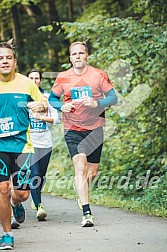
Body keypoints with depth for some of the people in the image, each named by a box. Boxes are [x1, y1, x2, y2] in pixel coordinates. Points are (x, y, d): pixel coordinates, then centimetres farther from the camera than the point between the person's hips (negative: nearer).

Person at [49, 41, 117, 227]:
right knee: (80, 167, -17)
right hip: (72, 129, -1)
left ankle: (81, 194, 42)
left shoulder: (99, 75, -2)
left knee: (92, 172, 8)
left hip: (95, 128, 1)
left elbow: (113, 98, 0)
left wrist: (97, 103, -19)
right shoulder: (63, 78, 1)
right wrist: (62, 106, -9)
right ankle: (86, 213, -20)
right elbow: (52, 98, 13)